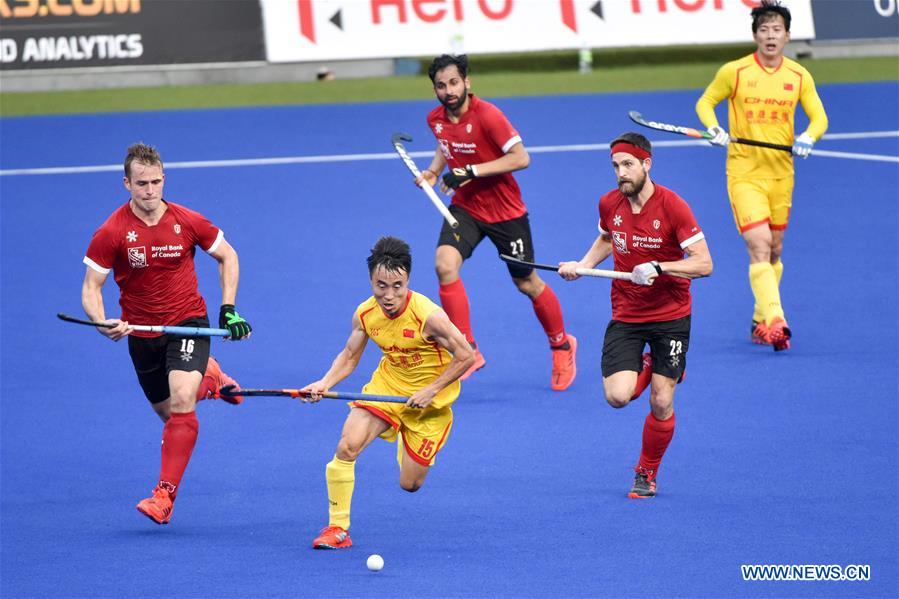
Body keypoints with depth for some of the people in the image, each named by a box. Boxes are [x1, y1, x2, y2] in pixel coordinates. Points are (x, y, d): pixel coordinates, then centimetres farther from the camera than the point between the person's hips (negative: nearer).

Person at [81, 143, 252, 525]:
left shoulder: (187, 222, -10)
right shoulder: (111, 233, -13)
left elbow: (227, 256, 7)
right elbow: (91, 287, -8)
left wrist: (228, 309, -1)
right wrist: (102, 323, -28)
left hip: (188, 323, -2)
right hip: (141, 332, 2)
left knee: (181, 402, -23)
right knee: (167, 411, 13)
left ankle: (166, 493, -19)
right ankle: (208, 378, 47)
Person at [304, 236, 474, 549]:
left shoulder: (428, 316, -27)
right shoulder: (365, 314, -12)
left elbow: (465, 356, -19)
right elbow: (349, 356, 3)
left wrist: (430, 391, -21)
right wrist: (325, 382, -15)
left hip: (429, 398, -3)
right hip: (387, 383, 3)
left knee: (410, 484, 1)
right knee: (347, 446, -21)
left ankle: (407, 442, 40)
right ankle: (337, 528, -6)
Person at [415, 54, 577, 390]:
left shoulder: (487, 116, -22)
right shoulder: (436, 119, -2)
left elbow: (521, 158, -25)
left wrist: (471, 171, -29)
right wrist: (433, 170, 2)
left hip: (505, 210, -4)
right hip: (465, 207, 4)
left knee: (527, 284, 9)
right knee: (445, 265, -22)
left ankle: (562, 346, 34)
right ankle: (468, 352, -16)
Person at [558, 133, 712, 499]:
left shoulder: (672, 206, -16)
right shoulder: (609, 204, -2)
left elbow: (703, 263, -18)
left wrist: (658, 268, -29)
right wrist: (583, 265, 5)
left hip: (671, 315, -3)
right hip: (625, 314, 3)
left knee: (661, 403, -3)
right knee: (617, 396, -13)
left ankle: (647, 473, 21)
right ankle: (644, 369, 23)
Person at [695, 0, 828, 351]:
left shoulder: (799, 76, 3)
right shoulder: (734, 72, -5)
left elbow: (819, 117, 6)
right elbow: (705, 102, 7)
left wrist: (808, 137, -16)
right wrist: (713, 129, -12)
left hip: (781, 174, 4)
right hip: (744, 173, -4)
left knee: (775, 251, 12)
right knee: (759, 246, -18)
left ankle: (761, 322, 27)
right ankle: (775, 322, -27)